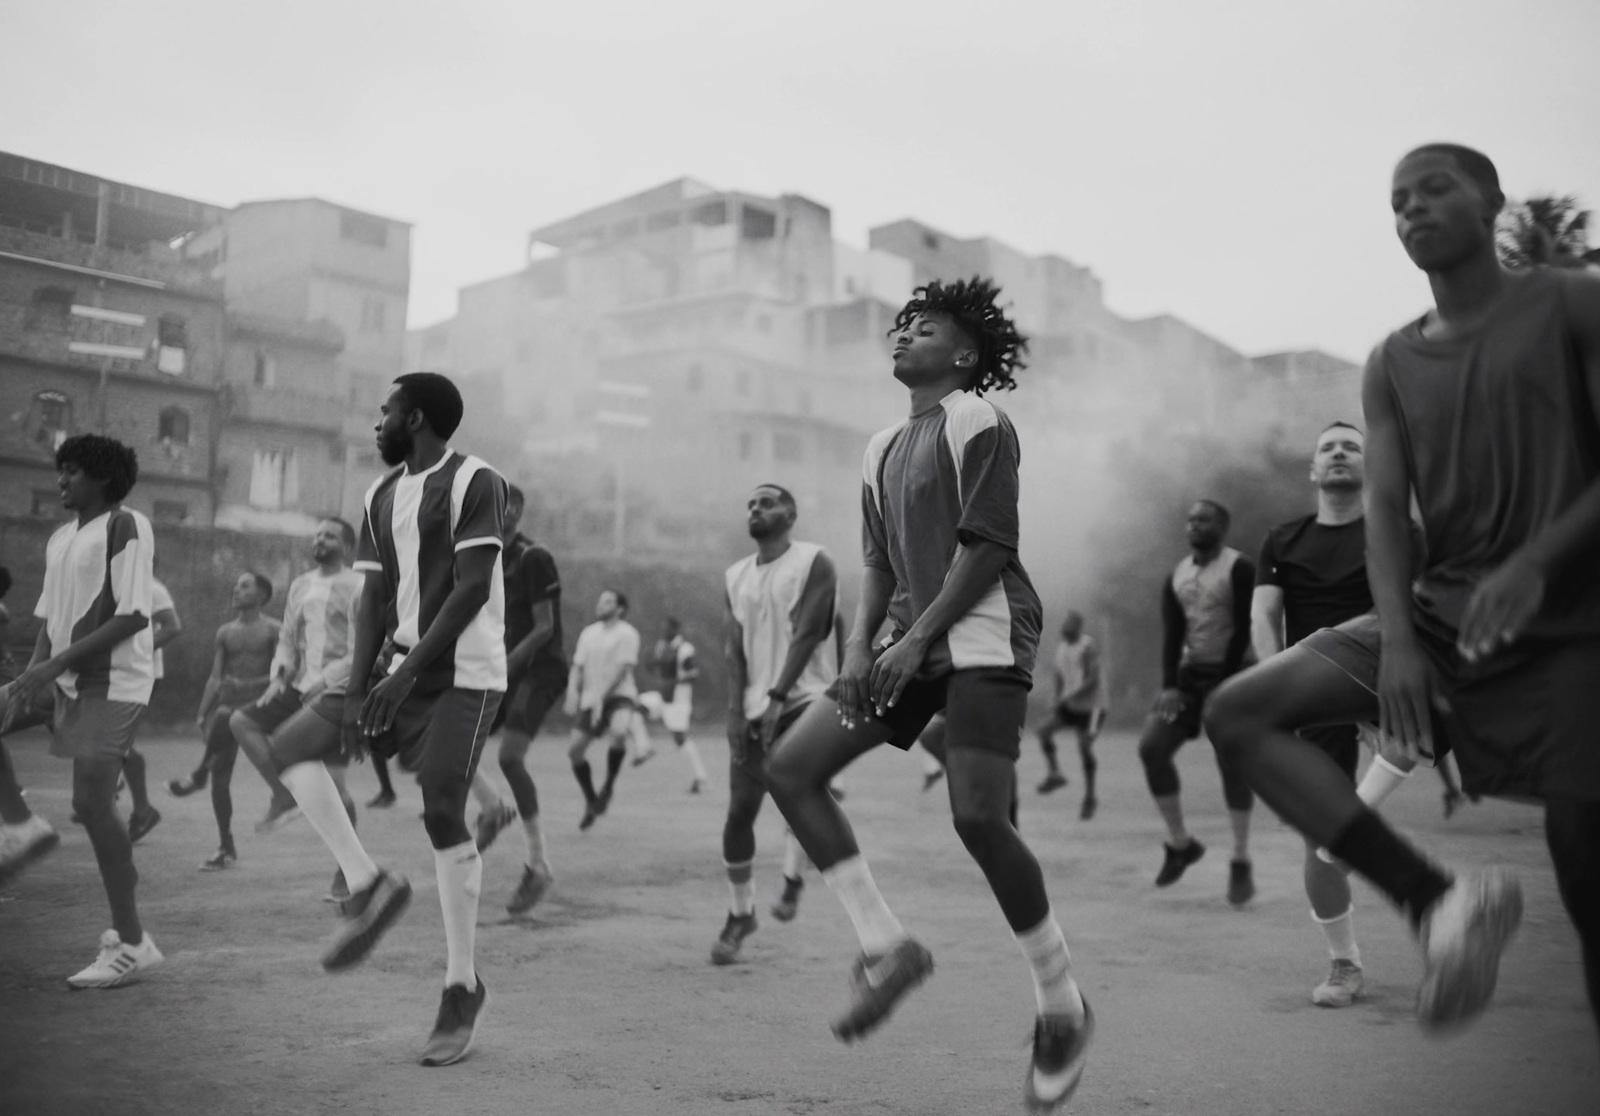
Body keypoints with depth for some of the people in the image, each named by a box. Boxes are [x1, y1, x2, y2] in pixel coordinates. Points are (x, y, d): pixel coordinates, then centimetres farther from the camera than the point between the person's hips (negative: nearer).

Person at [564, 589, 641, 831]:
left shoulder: (627, 633, -4)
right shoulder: (588, 633, 14)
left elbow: (622, 669, -13)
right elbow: (577, 667, 12)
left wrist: (601, 697, -21)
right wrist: (572, 693, -5)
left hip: (619, 695, -6)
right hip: (590, 699, 6)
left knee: (618, 732, -35)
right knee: (574, 750, 0)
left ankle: (609, 784, -11)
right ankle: (591, 801, 21)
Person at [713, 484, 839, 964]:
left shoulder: (814, 563, -3)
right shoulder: (735, 576, 14)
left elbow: (807, 635, -12)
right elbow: (734, 648, 8)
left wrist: (777, 697, -21)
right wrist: (736, 710, -4)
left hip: (805, 699, -5)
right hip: (755, 706, 5)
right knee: (739, 812, 0)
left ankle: (792, 880, -10)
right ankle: (740, 914, 16)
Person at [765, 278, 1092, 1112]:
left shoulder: (979, 422, -3)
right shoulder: (883, 448, 20)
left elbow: (987, 546, -11)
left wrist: (915, 639, -15)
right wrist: (859, 648, 3)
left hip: (983, 637, -8)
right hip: (913, 644, 8)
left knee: (978, 818, -18)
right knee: (789, 768, -5)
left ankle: (1062, 1008, 3)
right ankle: (885, 947, 0)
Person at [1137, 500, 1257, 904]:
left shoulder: (1240, 570, -7)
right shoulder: (1176, 578, 11)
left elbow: (1243, 632, -12)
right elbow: (1171, 636, 4)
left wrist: (1223, 686, -17)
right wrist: (1170, 686, -10)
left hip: (1230, 674, -5)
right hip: (1189, 674, 5)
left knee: (1231, 763, -7)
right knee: (1152, 746, -9)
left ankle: (1241, 864, 4)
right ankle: (1179, 842, 5)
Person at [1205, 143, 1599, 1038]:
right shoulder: (1392, 365, 12)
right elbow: (1387, 508, 3)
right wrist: (1397, 640, -13)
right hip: (1440, 616, 5)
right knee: (1239, 712, -11)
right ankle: (1437, 900, -15)